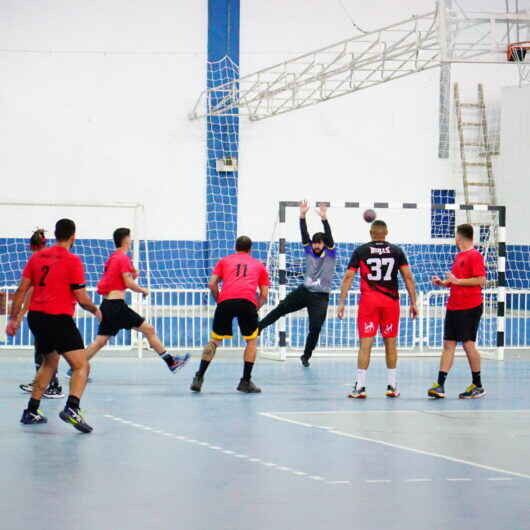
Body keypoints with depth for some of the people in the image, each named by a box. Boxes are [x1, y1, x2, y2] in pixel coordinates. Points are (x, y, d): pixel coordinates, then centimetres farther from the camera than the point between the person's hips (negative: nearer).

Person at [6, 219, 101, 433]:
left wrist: (13, 319, 14)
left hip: (35, 316, 7)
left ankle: (31, 411, 25)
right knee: (81, 366, -6)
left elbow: (21, 290, 9)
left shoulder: (37, 257, 10)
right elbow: (82, 298, -7)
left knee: (49, 362, 26)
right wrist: (96, 311, 12)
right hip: (59, 319, -7)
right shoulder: (72, 261, -6)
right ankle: (72, 409, -30)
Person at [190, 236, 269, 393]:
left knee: (215, 340, 13)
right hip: (248, 302, -1)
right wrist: (255, 308, 30)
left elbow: (212, 284, 12)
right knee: (252, 340, 17)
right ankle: (246, 382, 10)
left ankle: (199, 378, 5)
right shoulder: (259, 265, 26)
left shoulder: (224, 261, 25)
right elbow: (264, 294, 17)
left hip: (225, 301, 1)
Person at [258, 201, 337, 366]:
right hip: (304, 291, 3)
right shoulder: (309, 252, 5)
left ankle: (306, 356, 12)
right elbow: (304, 235, -6)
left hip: (321, 297, -3)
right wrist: (302, 216, -19)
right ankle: (258, 327, 2)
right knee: (282, 308, -8)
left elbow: (329, 237, -18)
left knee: (315, 328, -5)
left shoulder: (330, 254, -3)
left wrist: (324, 219, -33)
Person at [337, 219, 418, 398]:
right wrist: (413, 303, 7)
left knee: (365, 343, -2)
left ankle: (360, 387, -6)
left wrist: (342, 302, 2)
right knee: (390, 343, 10)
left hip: (368, 300, -1)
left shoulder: (360, 251, 2)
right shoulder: (397, 251, 5)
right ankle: (392, 386, 14)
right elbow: (408, 277, 2)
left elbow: (348, 277, -1)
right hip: (391, 300, 1)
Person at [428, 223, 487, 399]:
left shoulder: (474, 256, -10)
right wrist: (443, 283, 11)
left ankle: (478, 386, 8)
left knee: (468, 344, -3)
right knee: (448, 344, 2)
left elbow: (481, 281, -17)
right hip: (453, 306, 9)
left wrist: (457, 281, -17)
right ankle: (440, 385, -1)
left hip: (469, 308, -9)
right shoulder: (458, 256, 17)